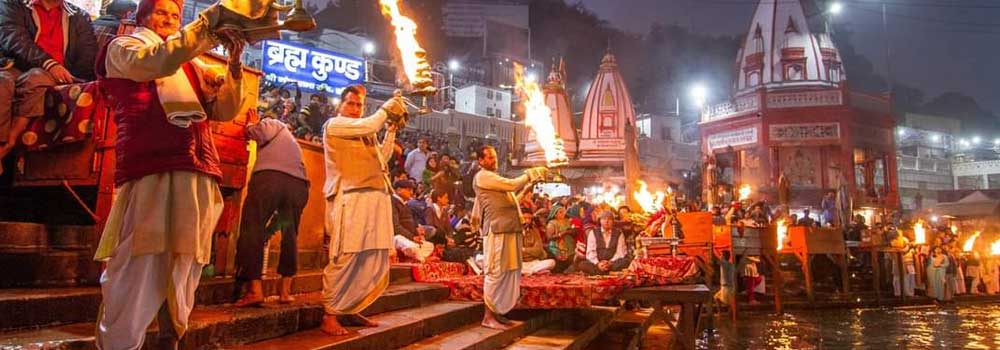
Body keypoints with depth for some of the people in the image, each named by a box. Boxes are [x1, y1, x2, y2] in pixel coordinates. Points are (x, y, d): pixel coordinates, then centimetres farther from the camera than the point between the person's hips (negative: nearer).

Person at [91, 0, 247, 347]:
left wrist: (234, 65, 3)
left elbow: (225, 109, 17)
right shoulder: (122, 48, 14)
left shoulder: (192, 65, 27)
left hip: (198, 175, 5)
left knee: (184, 267, 4)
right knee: (140, 265, -11)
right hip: (150, 169, -5)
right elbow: (159, 61, -10)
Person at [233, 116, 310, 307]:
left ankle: (255, 290, -12)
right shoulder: (292, 141, 39)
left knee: (252, 231, -3)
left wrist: (250, 125, 20)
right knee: (290, 236, 15)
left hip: (269, 177, -6)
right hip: (299, 184, 6)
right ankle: (285, 291, 11)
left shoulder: (272, 123, 21)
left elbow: (257, 134, -1)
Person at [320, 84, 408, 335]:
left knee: (376, 261, 5)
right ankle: (329, 315, -2)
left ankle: (351, 310, 15)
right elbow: (368, 125, -10)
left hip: (376, 198, 8)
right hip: (350, 198, -8)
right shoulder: (334, 124, 4)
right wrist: (386, 108, 6)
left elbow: (382, 159, 24)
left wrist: (391, 130, 18)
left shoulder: (366, 133, 27)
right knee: (345, 258, -11)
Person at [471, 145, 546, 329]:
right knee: (495, 272, -8)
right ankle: (488, 316, -3)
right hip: (497, 229, -10)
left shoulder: (494, 178, 25)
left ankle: (496, 312, 18)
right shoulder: (483, 177, -7)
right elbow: (512, 185, -13)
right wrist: (530, 174, -3)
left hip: (509, 229, 10)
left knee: (509, 271, 10)